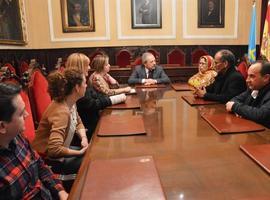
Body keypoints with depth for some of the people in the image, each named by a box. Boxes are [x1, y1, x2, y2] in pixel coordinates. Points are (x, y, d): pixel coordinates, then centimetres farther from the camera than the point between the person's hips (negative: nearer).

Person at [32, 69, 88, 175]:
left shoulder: (71, 103, -5)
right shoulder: (61, 112, -31)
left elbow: (78, 123, 13)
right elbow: (54, 149, -38)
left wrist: (84, 137, -6)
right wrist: (80, 152, -24)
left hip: (60, 151, 9)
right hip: (48, 159, -9)